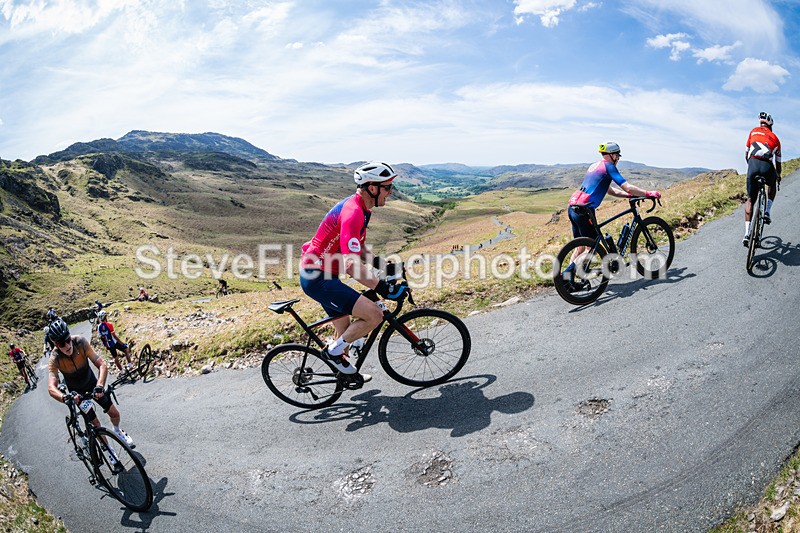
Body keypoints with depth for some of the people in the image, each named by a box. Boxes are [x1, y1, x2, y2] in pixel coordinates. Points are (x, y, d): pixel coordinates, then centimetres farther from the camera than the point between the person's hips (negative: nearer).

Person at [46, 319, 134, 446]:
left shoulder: (80, 342, -29)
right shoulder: (54, 359, -30)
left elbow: (102, 365, -33)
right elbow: (51, 388, -40)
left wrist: (99, 386, -49)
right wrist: (65, 397, -61)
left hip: (92, 382, 1)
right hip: (77, 392, -1)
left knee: (114, 413, 2)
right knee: (95, 424, 1)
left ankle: (117, 430, 36)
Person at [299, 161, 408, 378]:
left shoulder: (359, 209, 10)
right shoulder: (353, 212, -23)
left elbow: (358, 248, 24)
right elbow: (352, 266, -30)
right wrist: (386, 289, -28)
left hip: (320, 275, 10)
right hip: (318, 278, -10)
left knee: (346, 333, 19)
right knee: (374, 314, -16)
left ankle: (344, 369, 39)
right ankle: (333, 351, 2)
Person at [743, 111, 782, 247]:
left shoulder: (753, 131, 22)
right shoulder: (775, 138, 23)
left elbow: (746, 154, 24)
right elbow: (778, 163, 30)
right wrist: (778, 176, 48)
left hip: (752, 165, 0)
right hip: (767, 167, 1)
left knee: (750, 199, 9)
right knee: (772, 186, 37)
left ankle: (747, 234, -2)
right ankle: (767, 212, 18)